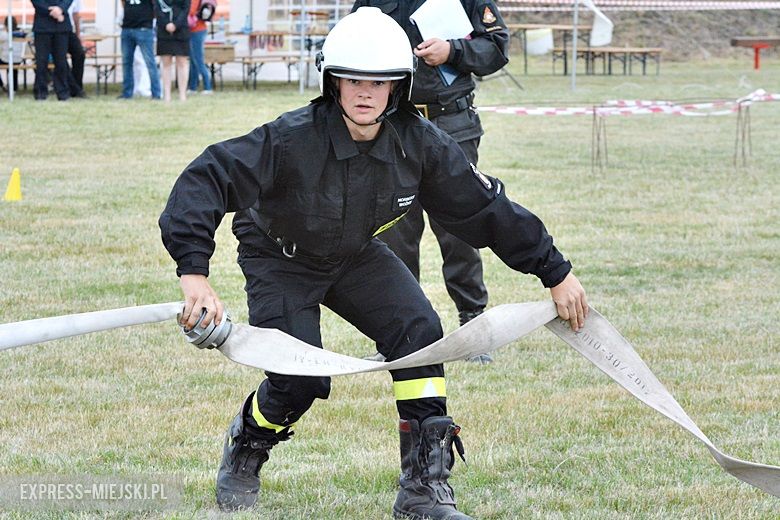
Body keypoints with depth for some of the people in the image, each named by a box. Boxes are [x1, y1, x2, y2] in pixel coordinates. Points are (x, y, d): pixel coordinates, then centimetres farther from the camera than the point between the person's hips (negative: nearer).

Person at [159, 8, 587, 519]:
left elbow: (486, 207, -10)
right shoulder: (293, 139, -35)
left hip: (357, 256, 4)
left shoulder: (419, 143, -22)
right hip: (280, 259, -4)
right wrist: (194, 274, -51)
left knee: (419, 332, -18)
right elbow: (207, 179, -39)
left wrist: (556, 272, -4)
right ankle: (246, 448, 19)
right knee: (300, 380, -16)